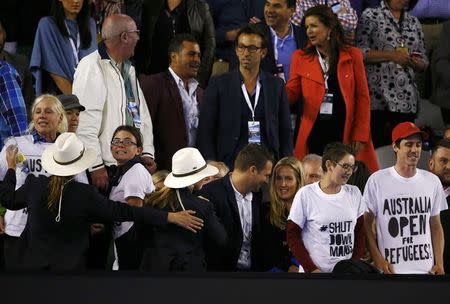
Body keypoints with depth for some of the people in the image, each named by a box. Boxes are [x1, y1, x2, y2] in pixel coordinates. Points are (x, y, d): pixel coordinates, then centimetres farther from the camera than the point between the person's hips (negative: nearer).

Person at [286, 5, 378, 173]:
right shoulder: (300, 57, 8)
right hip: (314, 132, 1)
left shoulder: (352, 55, 4)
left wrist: (360, 135, -2)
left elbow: (362, 97, 4)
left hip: (345, 132, -1)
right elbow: (291, 94, 5)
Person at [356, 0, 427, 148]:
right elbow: (360, 52, -7)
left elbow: (424, 62, 21)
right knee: (374, 147, -8)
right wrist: (391, 55, -15)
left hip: (406, 100, 4)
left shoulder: (413, 22, 17)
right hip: (377, 97, -4)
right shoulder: (371, 16, 4)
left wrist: (416, 62, -3)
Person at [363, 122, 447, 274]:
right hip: (391, 269, -3)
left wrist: (439, 263, 4)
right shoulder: (377, 180, -3)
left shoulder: (432, 181, 8)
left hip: (426, 268, 3)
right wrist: (378, 259, -9)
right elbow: (367, 223, 0)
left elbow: (436, 227, 13)